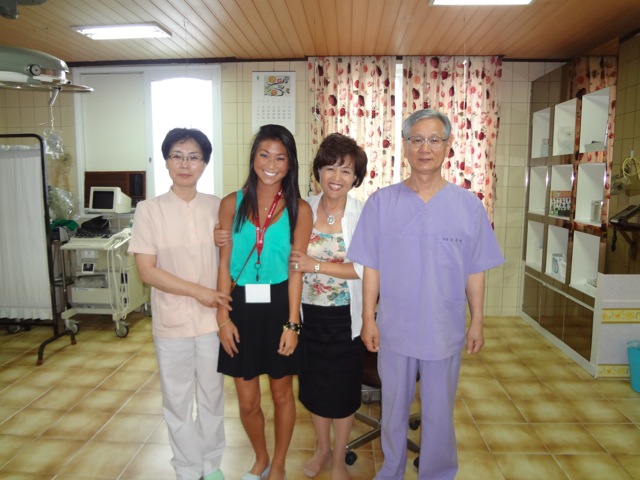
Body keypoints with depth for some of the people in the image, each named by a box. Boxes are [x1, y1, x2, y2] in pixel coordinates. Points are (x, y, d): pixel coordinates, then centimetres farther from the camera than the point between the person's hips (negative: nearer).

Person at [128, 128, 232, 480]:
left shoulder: (217, 207, 0)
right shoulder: (149, 210, -7)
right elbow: (147, 271, -11)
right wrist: (198, 291, -15)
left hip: (212, 319, 2)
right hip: (172, 322, -1)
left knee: (212, 396, 16)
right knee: (178, 401, 13)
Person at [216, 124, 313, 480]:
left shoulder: (299, 209, -4)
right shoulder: (232, 203, 0)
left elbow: (295, 269, -7)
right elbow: (225, 264, 0)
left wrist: (292, 323, -10)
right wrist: (223, 317, -4)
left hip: (279, 306, -1)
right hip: (242, 307, 2)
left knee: (282, 393, 15)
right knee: (247, 401, 12)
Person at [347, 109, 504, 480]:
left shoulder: (469, 205, -4)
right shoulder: (381, 202, -6)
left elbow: (475, 271, 1)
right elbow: (371, 267, -3)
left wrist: (477, 322, 3)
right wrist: (368, 318, -4)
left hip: (445, 330, 0)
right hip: (394, 328, 0)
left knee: (439, 413, 17)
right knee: (394, 408, 19)